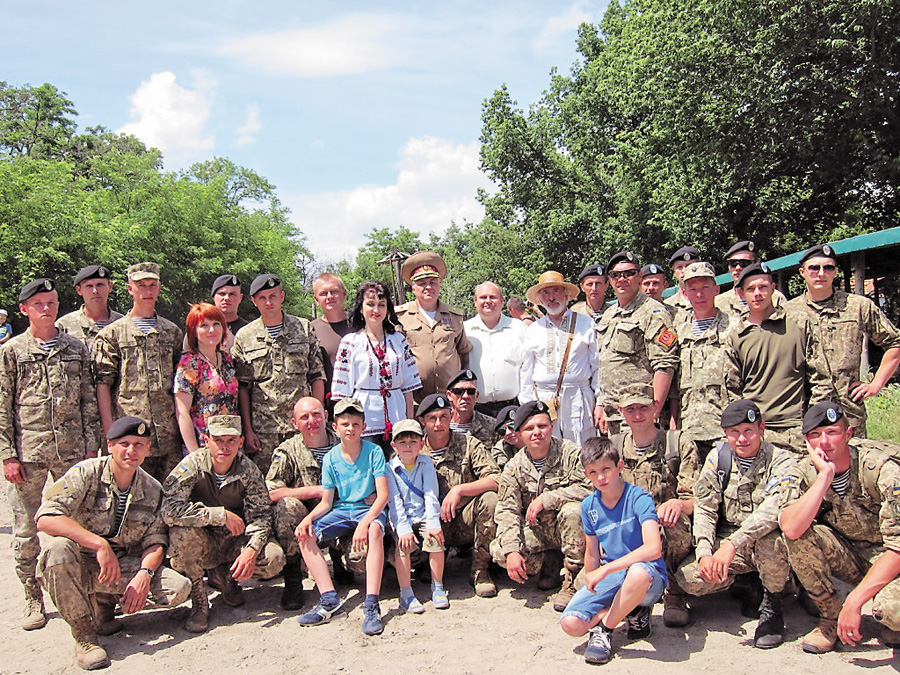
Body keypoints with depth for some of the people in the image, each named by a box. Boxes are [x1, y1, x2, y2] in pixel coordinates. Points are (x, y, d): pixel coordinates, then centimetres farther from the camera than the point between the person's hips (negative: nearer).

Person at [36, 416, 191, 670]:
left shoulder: (153, 490, 1)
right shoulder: (86, 473, -12)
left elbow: (155, 541, -1)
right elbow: (45, 518, -25)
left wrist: (144, 573, -23)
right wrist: (100, 544, -33)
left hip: (123, 564, 3)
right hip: (78, 564, -3)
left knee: (179, 588, -18)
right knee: (59, 547, -37)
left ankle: (104, 602, 8)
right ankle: (84, 635, -19)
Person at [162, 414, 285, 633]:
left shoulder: (248, 470, -9)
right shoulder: (192, 465, -18)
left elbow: (260, 515, -10)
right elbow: (170, 510, -32)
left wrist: (251, 550, -30)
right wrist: (222, 515, -30)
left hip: (234, 542, 2)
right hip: (202, 544, -2)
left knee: (274, 559, -23)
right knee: (182, 531, -34)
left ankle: (225, 575, 10)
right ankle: (198, 603, -13)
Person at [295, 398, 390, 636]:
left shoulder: (374, 452, -9)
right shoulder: (331, 458, 1)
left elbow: (383, 494, -16)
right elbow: (326, 502, 4)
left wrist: (364, 522, -31)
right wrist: (308, 518, -17)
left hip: (370, 509, -4)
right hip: (341, 510, 4)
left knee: (375, 530, -38)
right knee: (304, 534, -18)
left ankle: (371, 605, -36)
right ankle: (329, 600, -18)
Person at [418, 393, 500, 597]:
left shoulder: (468, 444, -2)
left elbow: (496, 480, -13)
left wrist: (459, 490, -25)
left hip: (465, 522, 0)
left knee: (490, 500, -31)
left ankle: (480, 570, -11)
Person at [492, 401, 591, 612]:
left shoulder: (570, 453, -10)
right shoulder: (514, 467, -1)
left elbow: (587, 489, -25)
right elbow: (507, 511, -7)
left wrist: (545, 499, -27)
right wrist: (511, 551, -22)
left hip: (567, 528, -3)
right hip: (536, 531, 3)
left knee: (573, 510, -35)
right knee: (499, 552, -22)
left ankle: (573, 581, -17)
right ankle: (550, 563, 8)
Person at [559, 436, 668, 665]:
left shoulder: (638, 498, -14)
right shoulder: (589, 506, 4)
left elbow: (653, 548, -28)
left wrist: (606, 569, -29)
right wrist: (590, 583, 2)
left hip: (649, 579, -4)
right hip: (609, 579, 5)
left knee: (639, 572, -43)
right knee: (571, 624, -21)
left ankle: (605, 628, -16)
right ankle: (632, 609, 2)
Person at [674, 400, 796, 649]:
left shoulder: (781, 461, -14)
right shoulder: (718, 457, -1)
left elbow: (773, 510, -31)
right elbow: (704, 508, -2)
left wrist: (733, 544, -42)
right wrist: (704, 553, -18)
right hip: (727, 540, 4)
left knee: (770, 541, -38)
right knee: (688, 578, -19)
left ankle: (772, 606, -8)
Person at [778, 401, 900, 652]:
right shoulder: (804, 475, -11)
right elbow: (791, 529, -31)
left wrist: (853, 601, -30)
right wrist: (825, 475, -33)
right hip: (850, 555, 4)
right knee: (801, 534, -24)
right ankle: (830, 618, -5)